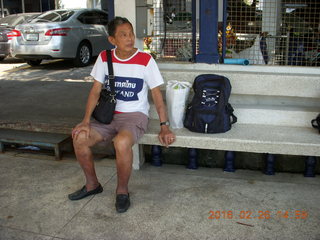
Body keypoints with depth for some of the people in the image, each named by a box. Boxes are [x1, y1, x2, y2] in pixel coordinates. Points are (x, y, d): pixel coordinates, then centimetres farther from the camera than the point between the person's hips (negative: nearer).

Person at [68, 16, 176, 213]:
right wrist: (86, 121, -11)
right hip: (108, 114, 4)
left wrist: (164, 127, -13)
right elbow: (95, 91, 2)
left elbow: (157, 95, -6)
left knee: (122, 142, -36)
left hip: (135, 115, -4)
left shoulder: (146, 60, -9)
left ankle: (122, 190, -9)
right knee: (79, 138, -19)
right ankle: (92, 184, 7)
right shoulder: (104, 58, 2)